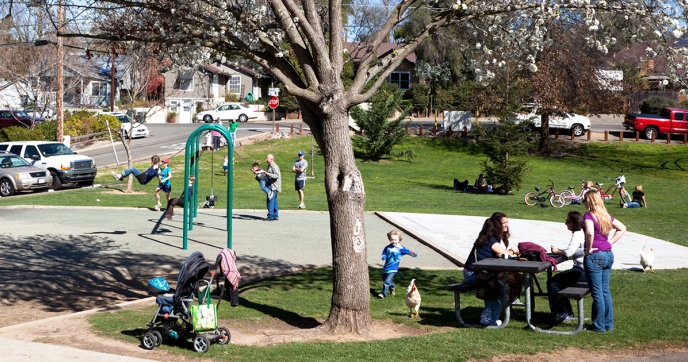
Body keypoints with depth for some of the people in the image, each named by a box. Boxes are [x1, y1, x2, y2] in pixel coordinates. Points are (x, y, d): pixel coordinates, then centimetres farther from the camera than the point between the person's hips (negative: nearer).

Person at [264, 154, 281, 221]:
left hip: (273, 187, -10)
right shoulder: (269, 166, 18)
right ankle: (275, 216, 14)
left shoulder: (275, 167, -13)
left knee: (271, 201, -11)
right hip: (270, 187, 10)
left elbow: (277, 175, -25)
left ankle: (270, 216, -11)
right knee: (274, 202, 11)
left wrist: (267, 174, -28)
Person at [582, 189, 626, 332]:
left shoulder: (589, 216, -14)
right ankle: (609, 324, 20)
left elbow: (590, 233, -32)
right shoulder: (606, 216, 9)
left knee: (597, 292, 0)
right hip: (608, 255, 8)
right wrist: (610, 242, 12)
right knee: (605, 291, 14)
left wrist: (589, 249, -17)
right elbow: (622, 228, 18)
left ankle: (599, 326, 7)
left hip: (594, 256, -8)